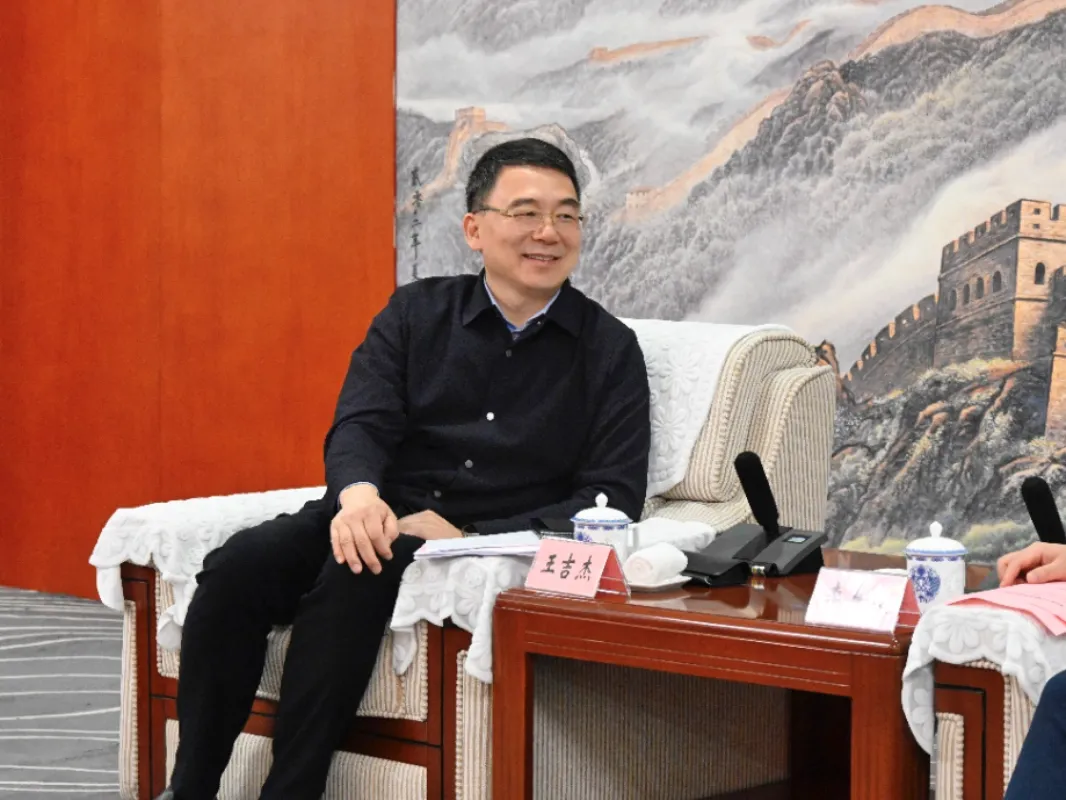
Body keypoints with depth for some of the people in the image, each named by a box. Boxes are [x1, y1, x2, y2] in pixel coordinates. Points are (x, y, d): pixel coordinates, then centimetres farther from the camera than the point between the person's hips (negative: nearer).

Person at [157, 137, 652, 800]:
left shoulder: (610, 349, 6)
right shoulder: (415, 314, 12)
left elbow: (614, 496, -2)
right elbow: (359, 423, 0)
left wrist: (472, 539, -15)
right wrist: (358, 494, -27)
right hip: (381, 517, 3)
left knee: (351, 582, -34)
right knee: (233, 570, -25)